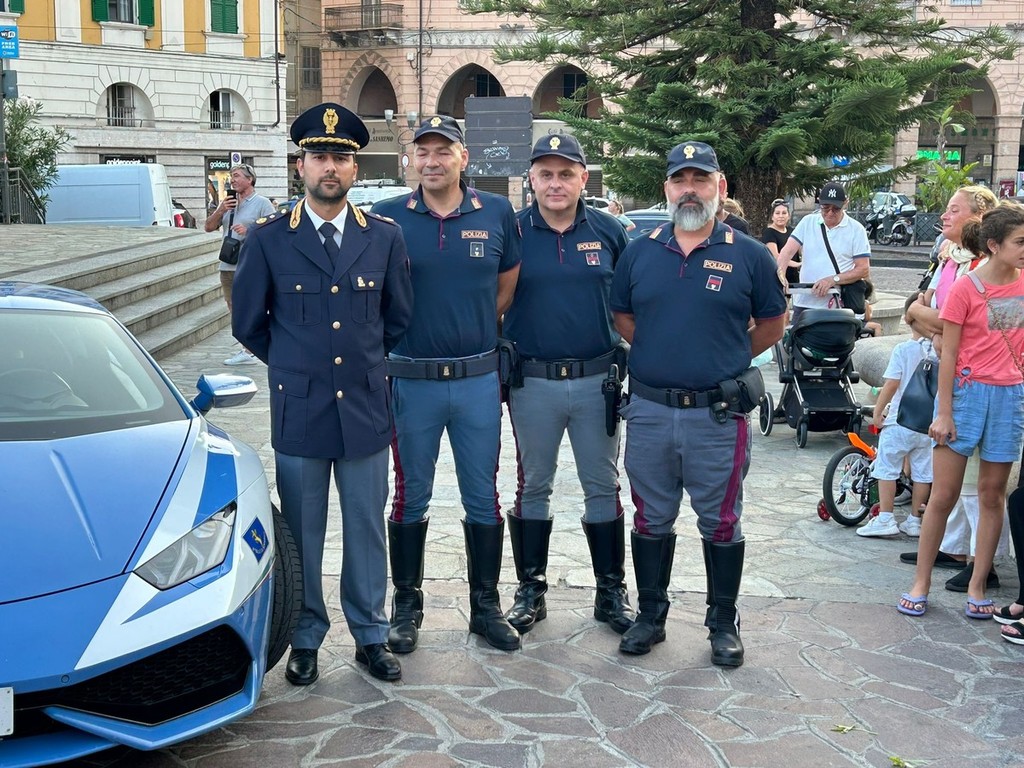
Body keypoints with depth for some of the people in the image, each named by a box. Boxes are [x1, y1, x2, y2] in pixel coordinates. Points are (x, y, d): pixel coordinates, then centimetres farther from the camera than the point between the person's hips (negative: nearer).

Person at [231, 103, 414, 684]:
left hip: (366, 409, 1)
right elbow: (249, 324, 7)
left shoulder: (385, 238, 3)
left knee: (368, 532, 10)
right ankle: (305, 640, 24)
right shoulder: (269, 240, -2)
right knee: (301, 534, 9)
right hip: (298, 412, -1)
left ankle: (371, 636, 25)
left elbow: (399, 317, 13)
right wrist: (295, 366, 12)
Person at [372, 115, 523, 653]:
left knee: (484, 498, 9)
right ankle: (406, 605, 24)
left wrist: (474, 331, 8)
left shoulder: (496, 213, 2)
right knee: (410, 498, 10)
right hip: (411, 380, -1)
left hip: (479, 379, 1)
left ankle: (486, 606, 23)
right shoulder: (388, 217, -1)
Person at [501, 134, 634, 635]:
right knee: (533, 487, 10)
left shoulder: (607, 231, 3)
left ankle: (611, 593, 20)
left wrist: (626, 355, 6)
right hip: (533, 382, -1)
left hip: (597, 379, 1)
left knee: (603, 488, 9)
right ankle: (530, 591, 22)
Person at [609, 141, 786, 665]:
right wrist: (659, 354, 9)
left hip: (718, 415, -2)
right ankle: (650, 615, 27)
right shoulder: (640, 252, 6)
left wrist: (726, 361, 6)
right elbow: (621, 315, 17)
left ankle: (724, 624, 22)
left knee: (720, 524, 8)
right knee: (651, 519, 12)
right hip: (649, 410, 2)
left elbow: (772, 324, 9)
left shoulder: (748, 254, 0)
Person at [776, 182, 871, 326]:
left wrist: (833, 279, -16)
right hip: (804, 304, 2)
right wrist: (780, 273, -22)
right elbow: (787, 251, -2)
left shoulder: (856, 229, 1)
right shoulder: (807, 222, 8)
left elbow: (863, 269, -2)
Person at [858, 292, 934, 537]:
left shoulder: (903, 349, -12)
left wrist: (877, 412, -6)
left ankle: (885, 518, 3)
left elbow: (891, 383, -15)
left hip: (900, 419, -4)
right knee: (922, 471, 11)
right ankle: (914, 520, 18)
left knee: (886, 468, 4)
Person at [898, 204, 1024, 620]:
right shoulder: (966, 289, -10)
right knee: (943, 495, 2)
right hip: (967, 393, -4)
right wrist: (944, 412, -11)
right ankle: (920, 584, 13)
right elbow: (948, 354, -9)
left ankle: (977, 587, 18)